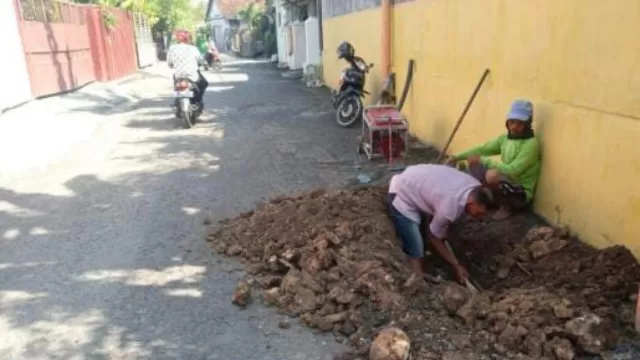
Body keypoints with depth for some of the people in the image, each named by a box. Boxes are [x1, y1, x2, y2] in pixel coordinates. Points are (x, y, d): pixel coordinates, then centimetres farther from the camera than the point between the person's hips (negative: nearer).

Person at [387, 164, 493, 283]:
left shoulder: (475, 187, -11)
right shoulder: (449, 208, -33)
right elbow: (434, 238, -13)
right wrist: (457, 266, -6)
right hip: (401, 197, -9)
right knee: (416, 254, -10)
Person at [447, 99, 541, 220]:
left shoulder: (531, 144, -21)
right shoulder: (505, 138, 2)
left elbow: (513, 171, -30)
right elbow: (483, 149, 9)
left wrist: (482, 160, -26)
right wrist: (457, 157, -3)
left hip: (521, 193, -7)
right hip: (505, 184, 8)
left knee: (493, 174, -36)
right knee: (473, 162, 3)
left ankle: (506, 207, -10)